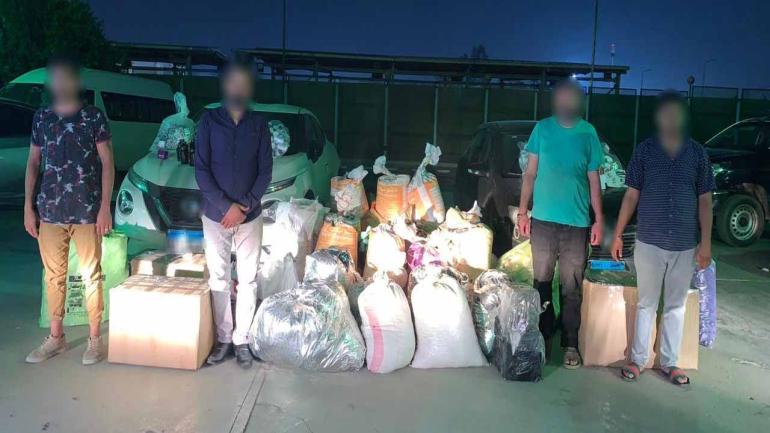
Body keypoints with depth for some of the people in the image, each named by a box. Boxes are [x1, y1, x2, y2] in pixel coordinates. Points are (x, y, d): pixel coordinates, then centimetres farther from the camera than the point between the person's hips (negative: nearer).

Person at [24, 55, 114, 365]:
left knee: (91, 275, 3)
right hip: (50, 211, 4)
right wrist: (28, 207, 5)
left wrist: (105, 207, -10)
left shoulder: (94, 117, -2)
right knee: (53, 276, 10)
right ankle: (55, 338, 23)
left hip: (87, 211, -3)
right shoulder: (41, 118, 8)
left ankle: (94, 338, 14)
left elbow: (107, 163, -3)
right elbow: (33, 163, 11)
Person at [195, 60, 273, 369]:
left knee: (247, 279, 4)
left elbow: (265, 171, 0)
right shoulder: (209, 121, -1)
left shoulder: (259, 124, 2)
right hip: (215, 214, 0)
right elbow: (201, 170, -5)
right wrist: (226, 206, -14)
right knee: (218, 279, 6)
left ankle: (242, 340, 14)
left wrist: (246, 206, -11)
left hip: (250, 215, 1)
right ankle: (223, 338, 17)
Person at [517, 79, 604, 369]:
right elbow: (530, 174, 6)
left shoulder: (588, 133, 3)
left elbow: (593, 180, 6)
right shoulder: (542, 129, 3)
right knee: (542, 283, 9)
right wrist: (522, 212, 0)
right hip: (543, 220, 1)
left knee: (571, 289, 5)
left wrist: (598, 220, 1)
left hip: (577, 224, 0)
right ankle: (543, 338, 23)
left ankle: (570, 345, 17)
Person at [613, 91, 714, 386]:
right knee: (646, 303, 9)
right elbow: (631, 195, 2)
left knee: (676, 305, 12)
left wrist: (706, 243, -1)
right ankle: (638, 359, 20)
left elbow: (704, 200, 4)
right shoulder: (644, 151, -1)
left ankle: (669, 362, 24)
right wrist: (617, 234, 0)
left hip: (685, 245, 1)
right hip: (649, 242, -1)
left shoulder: (697, 154, 2)